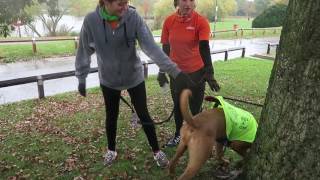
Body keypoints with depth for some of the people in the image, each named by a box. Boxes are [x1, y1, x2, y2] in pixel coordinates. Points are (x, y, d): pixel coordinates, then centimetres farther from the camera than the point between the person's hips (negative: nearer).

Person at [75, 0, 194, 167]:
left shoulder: (133, 17, -20)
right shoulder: (91, 20, -19)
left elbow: (151, 46, -28)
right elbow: (84, 51, -7)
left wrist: (176, 71, -37)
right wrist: (81, 78, 0)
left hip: (134, 77, -1)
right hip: (108, 80, 1)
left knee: (144, 115, 7)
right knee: (111, 116, 17)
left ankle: (156, 151, 28)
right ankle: (111, 150, 42)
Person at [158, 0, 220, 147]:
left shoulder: (201, 22, -14)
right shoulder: (169, 21, -4)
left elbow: (204, 48, -25)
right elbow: (165, 48, 3)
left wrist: (209, 72, -36)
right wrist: (162, 71, 6)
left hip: (196, 71, -3)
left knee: (195, 108, 10)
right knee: (178, 105, 19)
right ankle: (178, 134, 41)